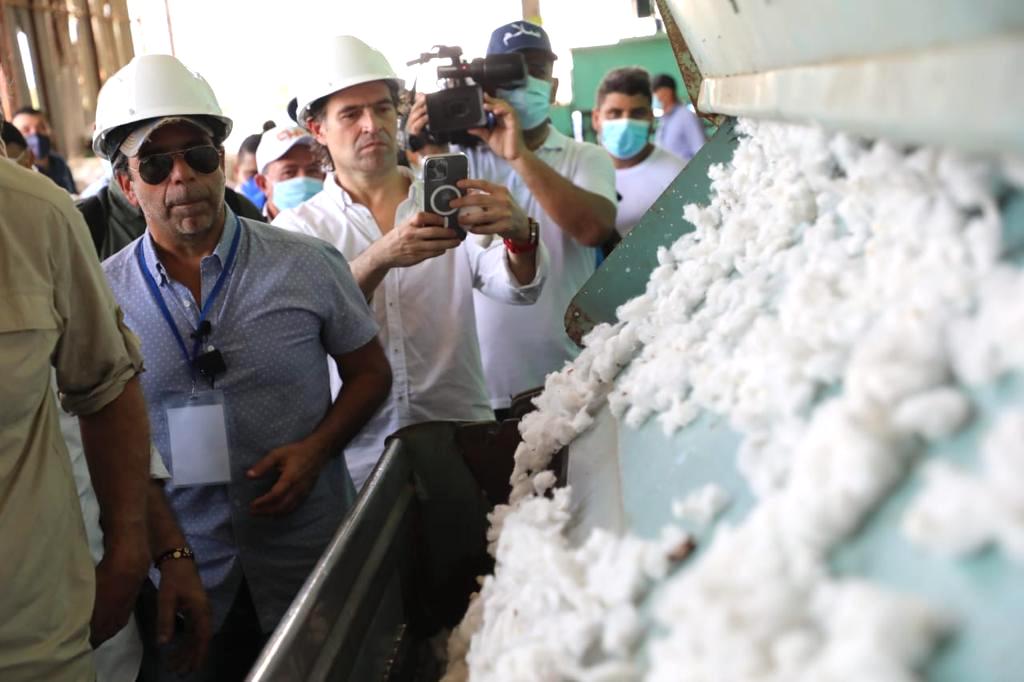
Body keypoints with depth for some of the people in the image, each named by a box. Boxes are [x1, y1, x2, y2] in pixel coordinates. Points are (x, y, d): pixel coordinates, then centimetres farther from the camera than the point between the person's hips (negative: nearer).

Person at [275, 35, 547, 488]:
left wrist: (519, 234, -30)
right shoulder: (296, 227, 2)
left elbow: (517, 290, -8)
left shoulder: (449, 204, 5)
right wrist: (379, 259, -31)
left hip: (463, 444, 1)